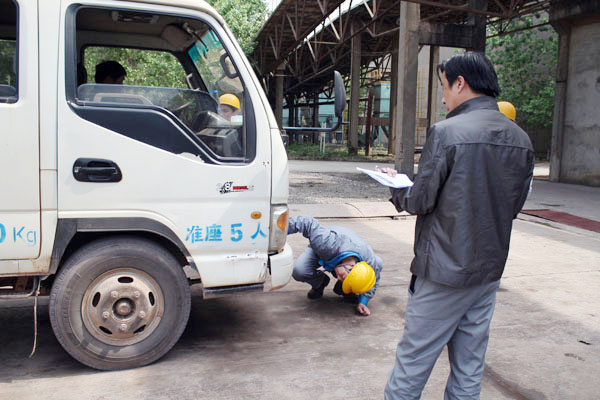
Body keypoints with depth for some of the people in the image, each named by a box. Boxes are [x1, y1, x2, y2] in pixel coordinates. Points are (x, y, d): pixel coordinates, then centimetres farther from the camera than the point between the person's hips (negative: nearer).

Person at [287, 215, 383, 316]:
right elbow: (308, 223, -40)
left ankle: (341, 288, 3)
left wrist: (362, 302, -17)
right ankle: (319, 283, 7)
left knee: (378, 264, -19)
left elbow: (373, 281, -12)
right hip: (320, 251, -2)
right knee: (298, 271, -30)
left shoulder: (371, 262, -35)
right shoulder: (328, 244, -49)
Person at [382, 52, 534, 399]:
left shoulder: (448, 132, -15)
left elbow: (421, 201, -13)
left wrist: (396, 187, 7)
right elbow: (515, 205, 12)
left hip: (444, 270, -7)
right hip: (490, 269, 7)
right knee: (470, 367, 16)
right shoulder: (521, 139, 6)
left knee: (413, 362, 6)